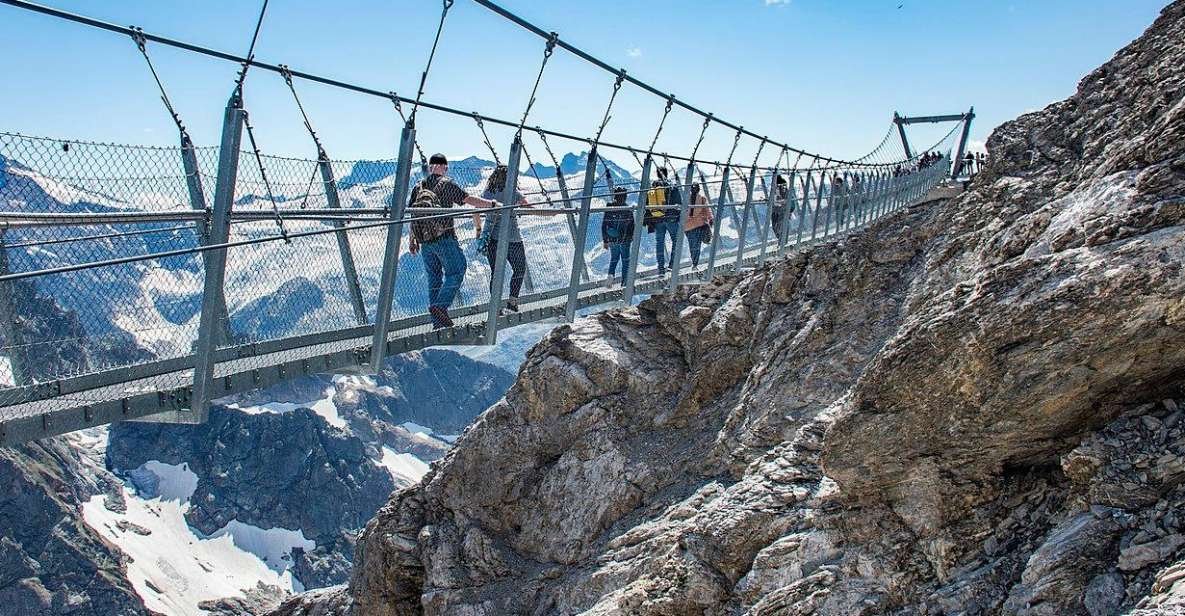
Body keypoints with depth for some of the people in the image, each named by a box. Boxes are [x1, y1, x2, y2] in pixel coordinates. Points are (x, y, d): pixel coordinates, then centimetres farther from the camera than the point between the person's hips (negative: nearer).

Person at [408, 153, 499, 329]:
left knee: (434, 278, 10)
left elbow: (412, 215, 12)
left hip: (424, 241, 6)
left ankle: (437, 322, 11)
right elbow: (470, 200, -6)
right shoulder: (447, 184, -2)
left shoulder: (418, 187, 12)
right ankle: (440, 306, -14)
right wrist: (492, 204, 2)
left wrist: (412, 240, 18)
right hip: (444, 237, -6)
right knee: (456, 272, 3)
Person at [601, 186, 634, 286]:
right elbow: (632, 224, -4)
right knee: (625, 260, 9)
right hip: (624, 240, -3)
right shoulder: (627, 208, -7)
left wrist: (605, 240, 8)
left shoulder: (609, 208, 0)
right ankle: (624, 282, 7)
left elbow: (604, 225, 2)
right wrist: (631, 237, 12)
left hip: (612, 239, 3)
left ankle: (611, 274, -8)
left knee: (614, 259, 18)